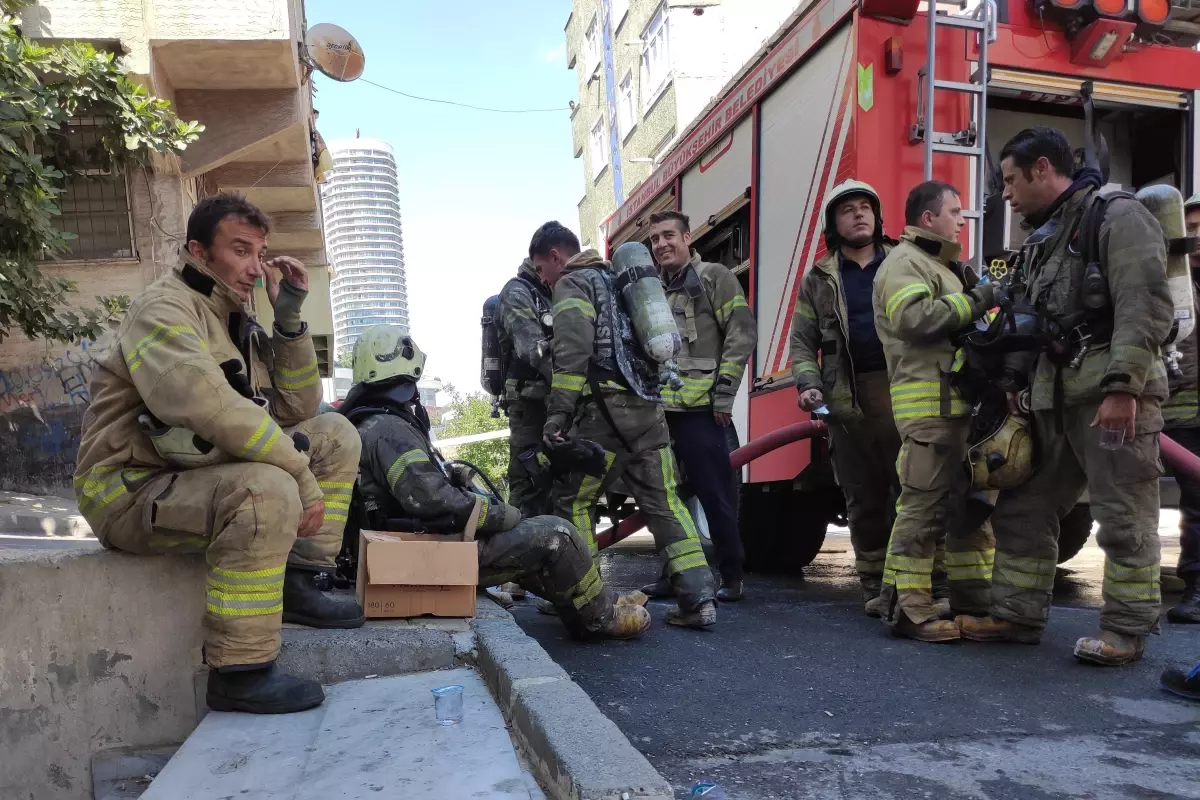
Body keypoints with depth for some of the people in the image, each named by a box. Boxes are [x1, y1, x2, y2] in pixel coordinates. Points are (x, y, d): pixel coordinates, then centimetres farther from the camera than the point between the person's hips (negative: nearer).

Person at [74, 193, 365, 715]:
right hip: (132, 490, -8)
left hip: (208, 472, 9)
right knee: (268, 490, -36)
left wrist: (289, 318, -1)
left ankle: (298, 587, -2)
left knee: (336, 435, 1)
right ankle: (239, 674, -24)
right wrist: (302, 478, -28)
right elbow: (211, 407, -33)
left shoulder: (237, 320, 11)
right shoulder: (164, 310, -15)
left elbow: (298, 410, 7)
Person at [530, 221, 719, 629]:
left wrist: (557, 415, -16)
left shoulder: (572, 284, 1)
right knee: (664, 502, 6)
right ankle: (699, 598, 2)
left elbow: (572, 354, -14)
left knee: (572, 501, 3)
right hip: (649, 409, 8)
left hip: (607, 409, -8)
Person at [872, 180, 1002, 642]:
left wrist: (977, 301, 16)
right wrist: (976, 299, -14)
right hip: (929, 403, -10)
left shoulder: (939, 265, 27)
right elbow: (916, 318, -22)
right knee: (923, 504, -11)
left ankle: (973, 597, 23)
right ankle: (907, 608, -8)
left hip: (960, 403, 10)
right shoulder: (904, 262, -5)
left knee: (970, 501, 13)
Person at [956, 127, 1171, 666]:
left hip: (1113, 397, -9)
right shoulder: (1041, 241, 20)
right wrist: (1004, 387, 14)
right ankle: (1018, 615, 20)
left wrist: (1123, 388, -24)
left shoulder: (1118, 218, -6)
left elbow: (1144, 306, -17)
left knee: (1124, 520, -1)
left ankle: (1125, 631, 10)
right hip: (1054, 401, 9)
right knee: (1021, 510, 10)